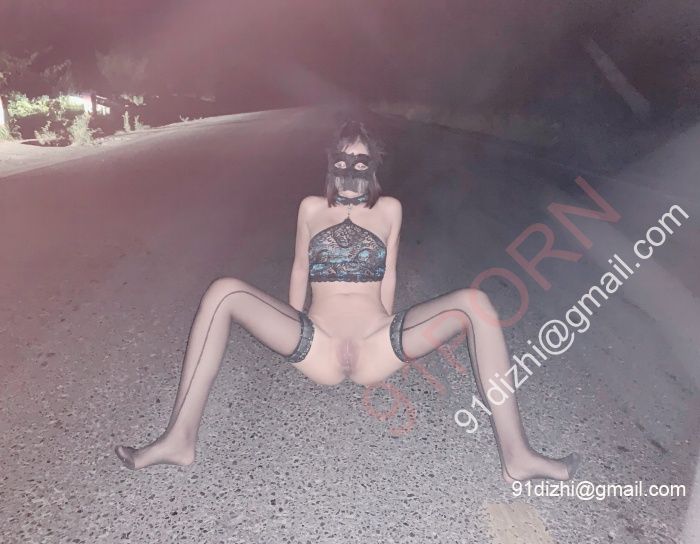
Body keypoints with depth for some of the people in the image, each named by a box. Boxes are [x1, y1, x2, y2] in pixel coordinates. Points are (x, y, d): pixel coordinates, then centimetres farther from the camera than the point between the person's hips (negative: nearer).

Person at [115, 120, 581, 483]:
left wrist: (388, 330, 5)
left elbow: (388, 274, 11)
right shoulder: (312, 208, 12)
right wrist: (290, 333, 11)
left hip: (377, 349, 0)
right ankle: (180, 440, -16)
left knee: (475, 302, -19)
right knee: (223, 292, -16)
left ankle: (516, 456, -18)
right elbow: (300, 267, 14)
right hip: (318, 350, 1)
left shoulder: (389, 209, 11)